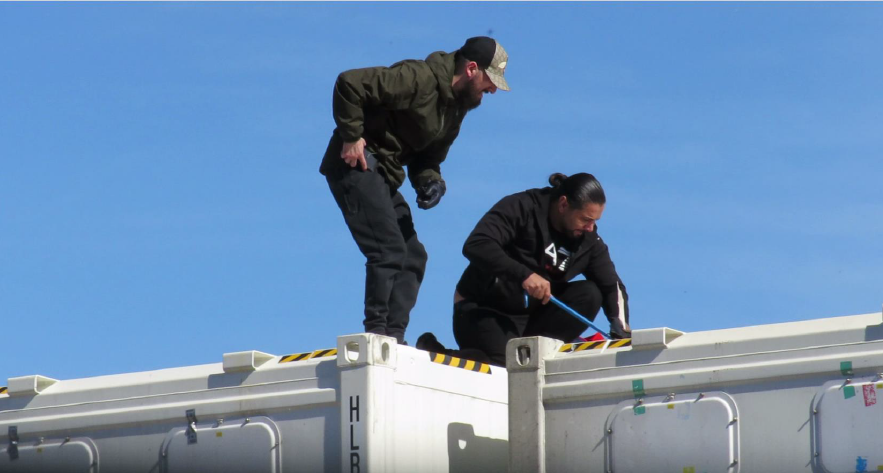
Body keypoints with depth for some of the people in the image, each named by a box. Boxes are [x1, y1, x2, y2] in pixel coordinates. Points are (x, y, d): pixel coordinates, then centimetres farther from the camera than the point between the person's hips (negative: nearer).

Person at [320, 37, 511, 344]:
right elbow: (349, 83, -25)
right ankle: (377, 333, -15)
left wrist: (430, 181, -7)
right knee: (390, 250, -18)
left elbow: (428, 155, 14)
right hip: (357, 164, -10)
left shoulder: (457, 106, 10)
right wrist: (351, 136, -23)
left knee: (413, 257, 6)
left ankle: (393, 337, 6)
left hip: (386, 176, 10)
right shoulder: (420, 78, -20)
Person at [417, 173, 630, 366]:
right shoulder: (523, 208, -17)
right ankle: (434, 353, -4)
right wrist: (524, 274, -39)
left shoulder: (589, 240, 0)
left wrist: (621, 329, -19)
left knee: (589, 293, -14)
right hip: (483, 309, -6)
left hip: (532, 314, 6)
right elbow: (475, 245, -29)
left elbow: (612, 286, 0)